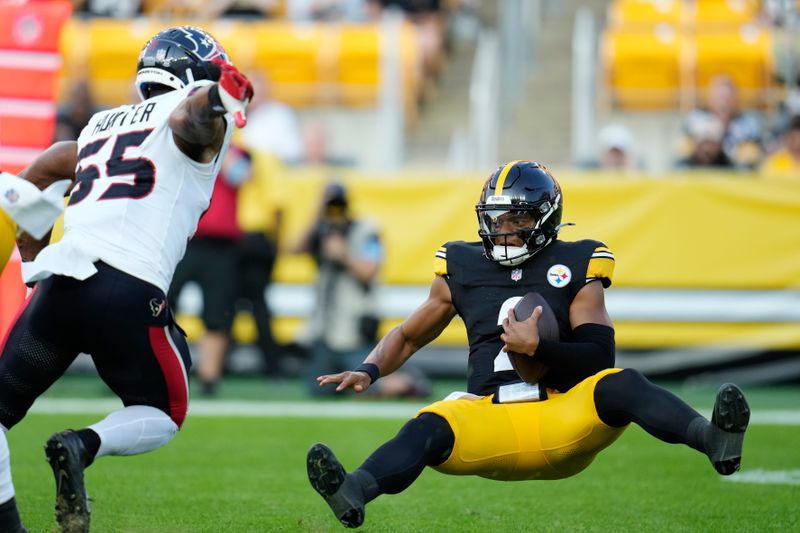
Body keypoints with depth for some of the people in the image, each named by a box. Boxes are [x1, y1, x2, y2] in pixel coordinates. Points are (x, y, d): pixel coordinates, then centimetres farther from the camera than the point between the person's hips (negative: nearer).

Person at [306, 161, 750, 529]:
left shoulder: (574, 269, 6)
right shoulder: (463, 270, 14)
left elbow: (600, 357, -3)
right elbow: (407, 337, 25)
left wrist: (537, 348, -17)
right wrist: (368, 372, 7)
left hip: (561, 418, -1)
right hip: (491, 420, 1)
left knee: (620, 385, -30)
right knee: (430, 428, -31)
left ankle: (714, 441, -55)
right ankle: (352, 493, -59)